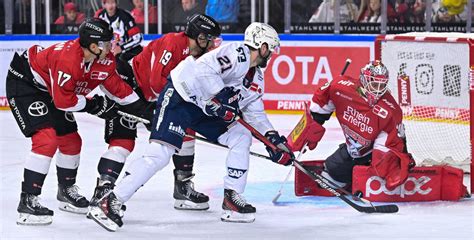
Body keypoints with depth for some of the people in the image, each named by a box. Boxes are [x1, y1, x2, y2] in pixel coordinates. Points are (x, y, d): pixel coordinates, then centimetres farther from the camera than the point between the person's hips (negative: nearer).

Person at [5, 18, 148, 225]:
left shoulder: (105, 60, -9)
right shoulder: (68, 58, -35)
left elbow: (117, 87, 5)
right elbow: (63, 101, -30)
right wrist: (94, 105, -19)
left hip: (47, 90, 9)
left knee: (71, 141, 13)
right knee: (46, 139, -23)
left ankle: (66, 191, 36)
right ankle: (27, 201, -22)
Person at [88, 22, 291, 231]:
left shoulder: (256, 78, 14)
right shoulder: (237, 54, -17)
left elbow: (255, 113, 20)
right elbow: (205, 68, -31)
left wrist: (272, 138, 9)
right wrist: (220, 99, -29)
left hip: (205, 109, 10)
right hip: (179, 97, -10)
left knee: (242, 137, 5)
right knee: (160, 153, -21)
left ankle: (231, 199, 8)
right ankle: (110, 203, -21)